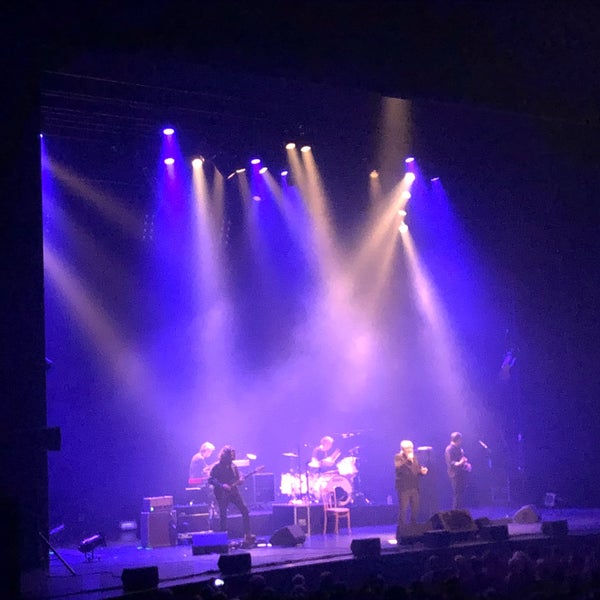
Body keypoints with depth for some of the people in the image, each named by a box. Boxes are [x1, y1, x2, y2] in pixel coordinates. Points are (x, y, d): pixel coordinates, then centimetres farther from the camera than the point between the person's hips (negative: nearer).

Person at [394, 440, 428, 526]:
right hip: (404, 488, -6)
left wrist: (422, 472, 2)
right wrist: (408, 460, -24)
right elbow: (399, 468, -19)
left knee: (415, 509, 7)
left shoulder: (414, 458, 17)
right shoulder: (398, 457, -2)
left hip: (414, 488, 6)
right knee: (403, 510, -8)